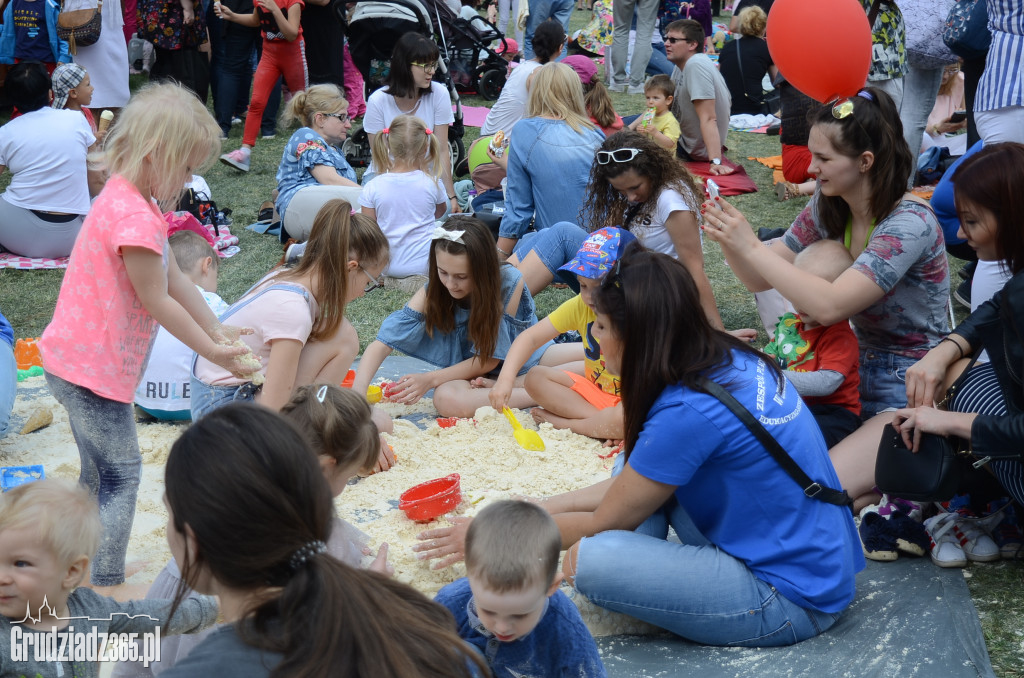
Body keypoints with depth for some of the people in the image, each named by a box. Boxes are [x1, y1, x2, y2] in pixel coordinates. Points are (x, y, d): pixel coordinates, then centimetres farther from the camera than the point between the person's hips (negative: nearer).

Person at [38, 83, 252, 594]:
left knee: (100, 474, 21)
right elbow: (157, 302, -18)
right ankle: (105, 587, 5)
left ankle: (91, 572, 34)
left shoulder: (130, 200, 9)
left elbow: (174, 279, 12)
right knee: (122, 478, -2)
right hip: (92, 371, -11)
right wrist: (211, 351, -7)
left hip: (76, 361, 11)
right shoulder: (134, 218, -25)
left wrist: (217, 331, 10)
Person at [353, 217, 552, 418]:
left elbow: (490, 358, -18)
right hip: (470, 368, 2)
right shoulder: (433, 292, -18)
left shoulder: (510, 283, -24)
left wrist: (430, 379, -25)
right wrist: (358, 390, -39)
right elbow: (383, 343, -20)